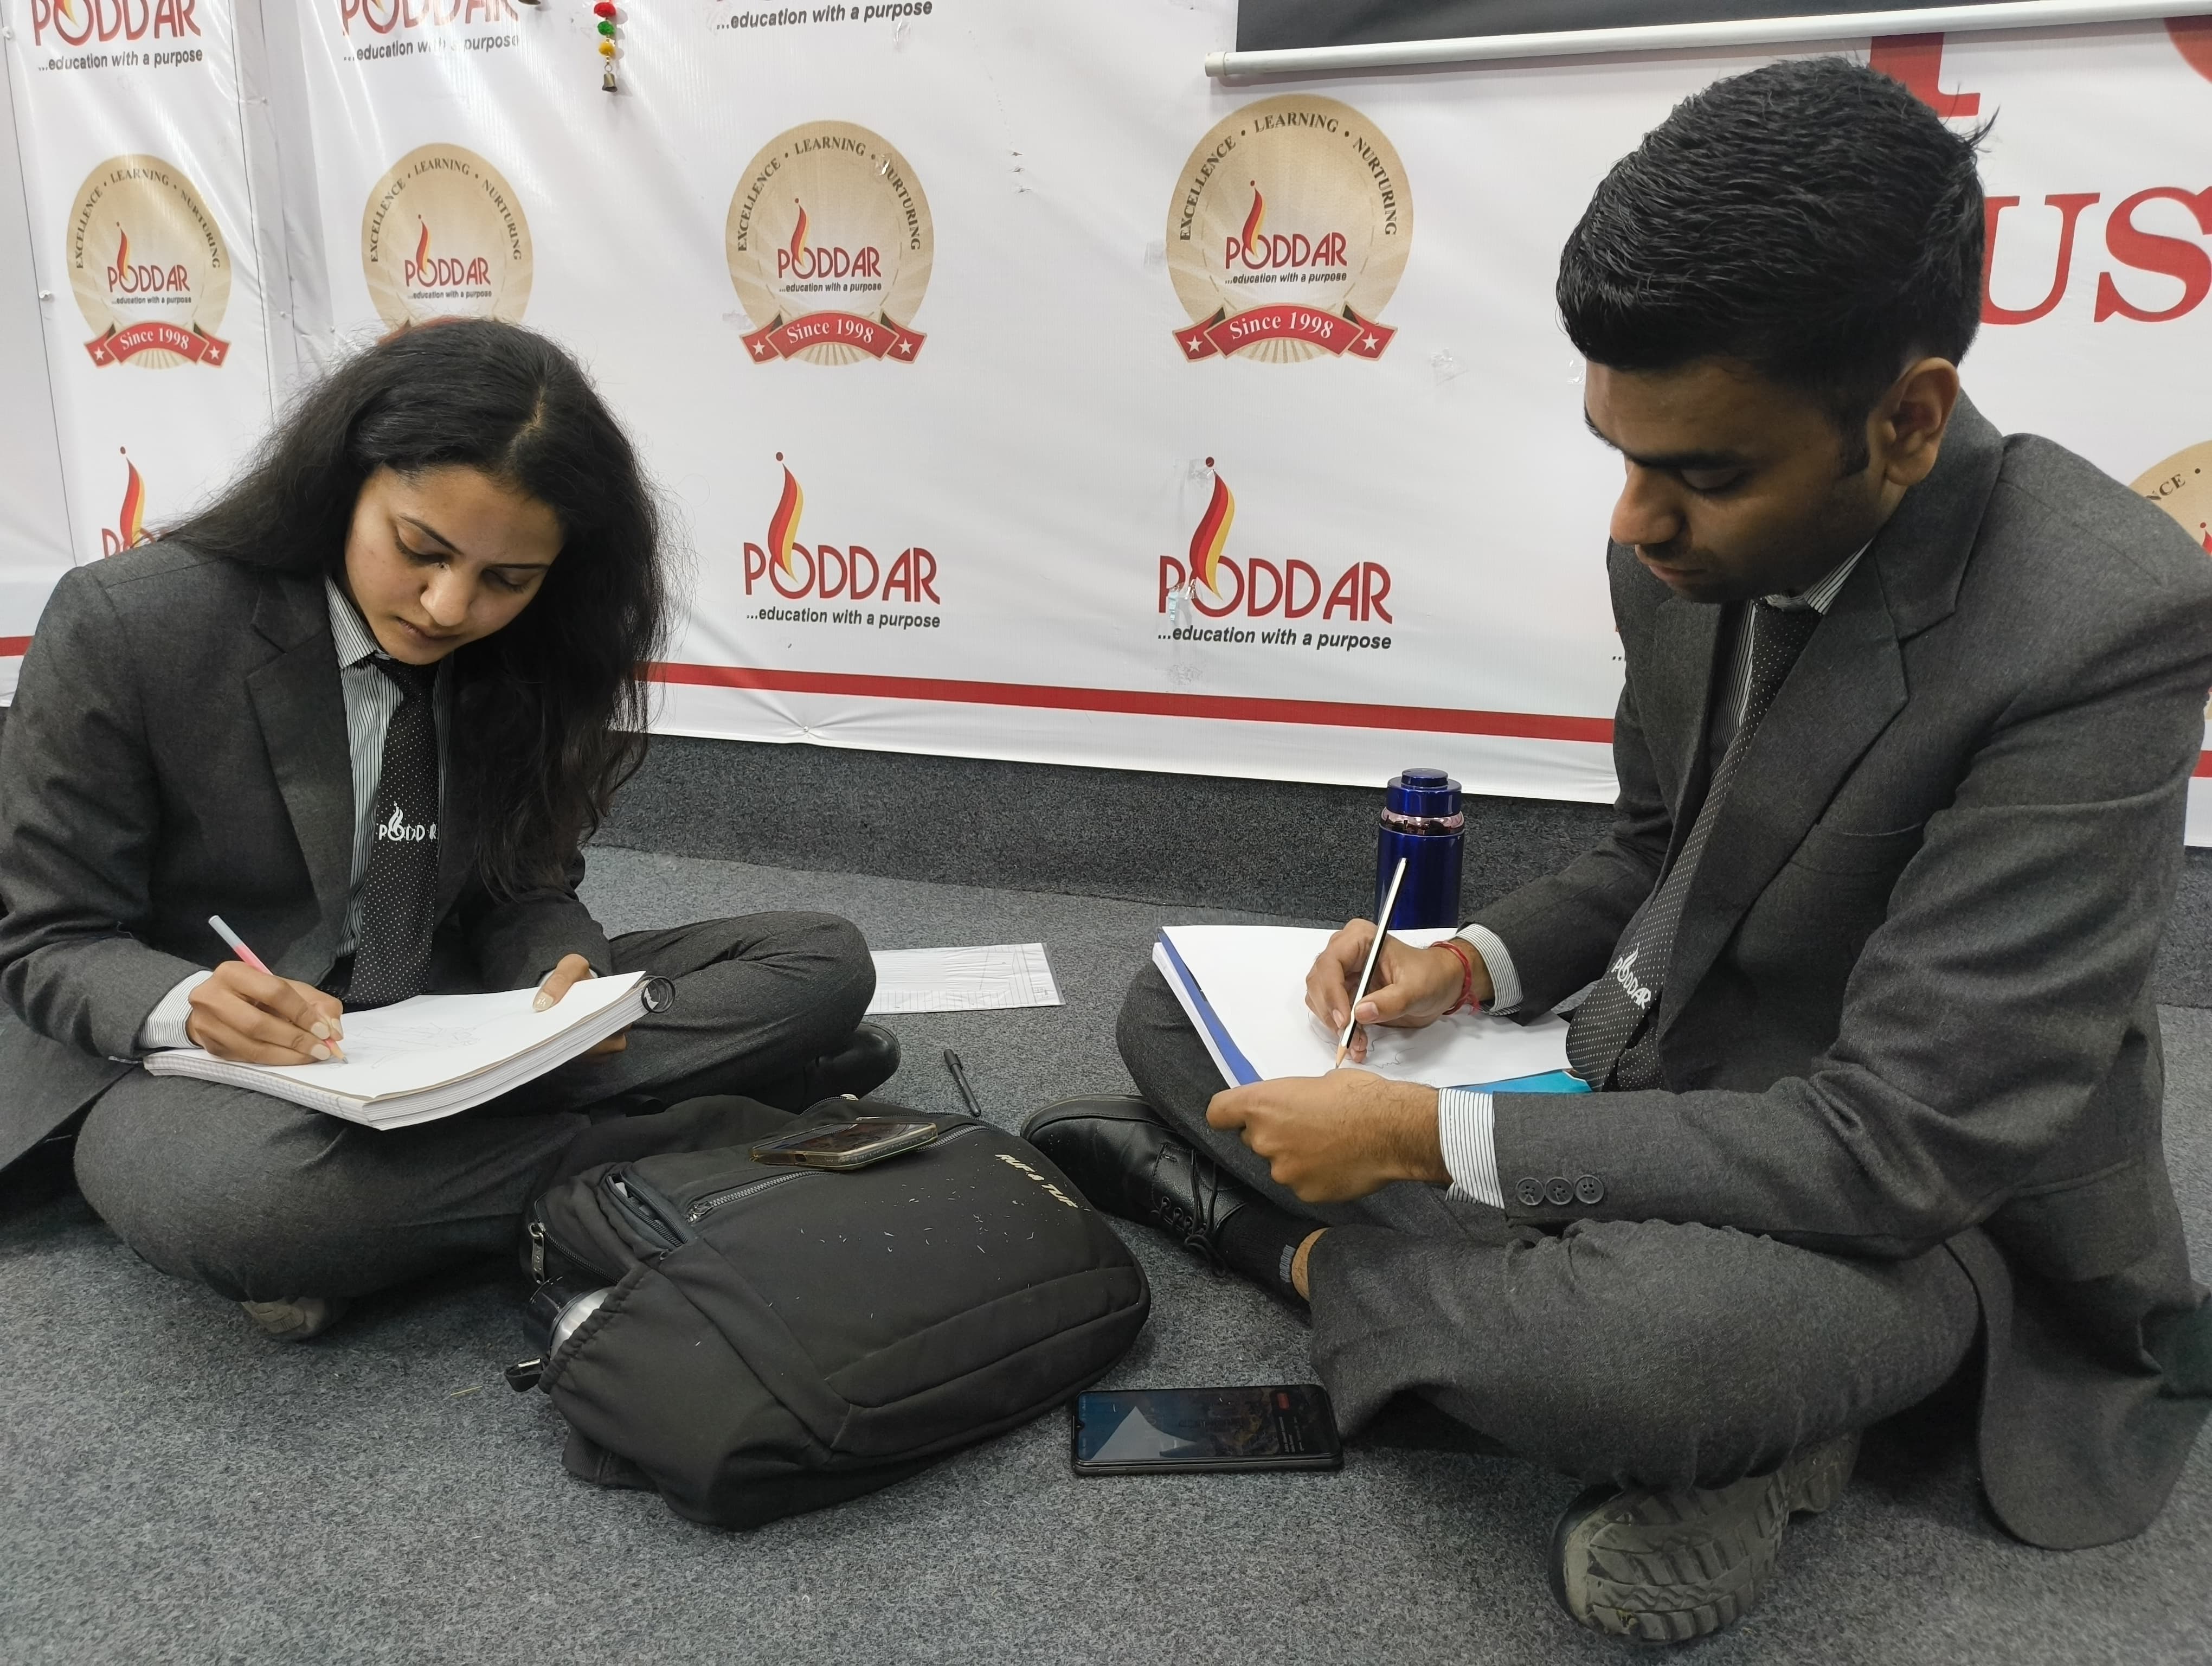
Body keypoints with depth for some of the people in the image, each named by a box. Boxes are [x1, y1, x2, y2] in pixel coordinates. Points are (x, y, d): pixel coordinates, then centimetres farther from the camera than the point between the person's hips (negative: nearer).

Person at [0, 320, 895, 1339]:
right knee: (244, 1195, -42)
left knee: (823, 967, -11)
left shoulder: (524, 660, -2)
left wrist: (567, 972, -20)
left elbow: (521, 891, 5)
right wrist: (191, 1005, -30)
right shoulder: (121, 630, -14)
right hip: (202, 1063, -3)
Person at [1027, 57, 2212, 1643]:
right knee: (1175, 1014, 4)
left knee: (1628, 1334, -42)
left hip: (1907, 1200, -7)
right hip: (1633, 1082, 8)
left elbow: (1903, 1147, -28)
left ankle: (1302, 1244, -8)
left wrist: (1427, 1140, -27)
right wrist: (1475, 964, -8)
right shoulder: (1689, 544, -6)